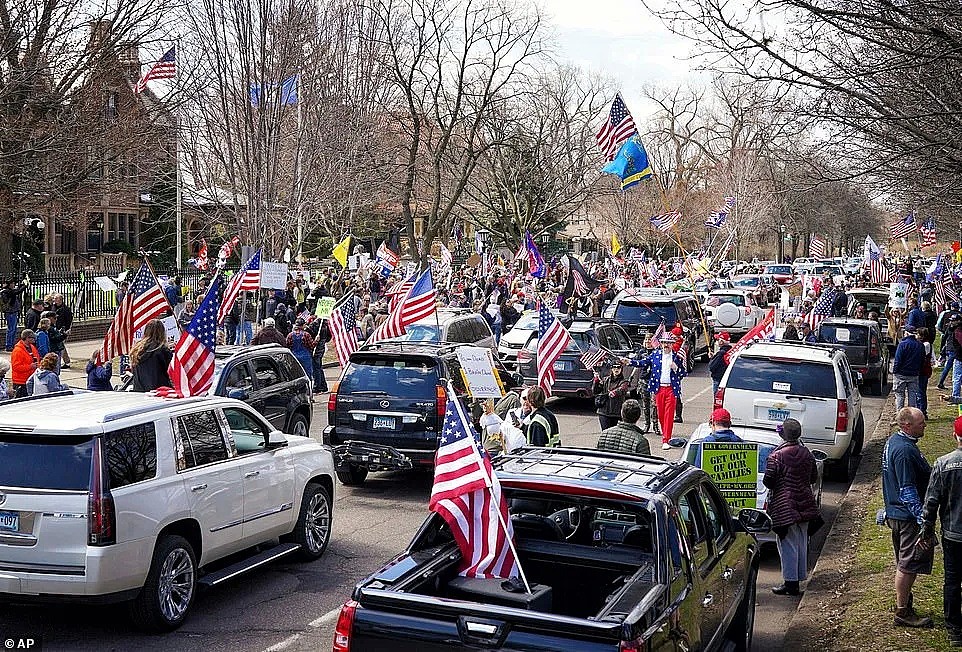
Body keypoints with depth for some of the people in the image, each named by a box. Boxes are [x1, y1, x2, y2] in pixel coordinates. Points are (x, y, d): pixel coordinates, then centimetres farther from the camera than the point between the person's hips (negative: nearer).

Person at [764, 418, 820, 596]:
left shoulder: (777, 455, -15)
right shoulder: (807, 454, 3)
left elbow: (768, 480, -16)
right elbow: (814, 477, 13)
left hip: (784, 506, -6)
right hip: (804, 505, 6)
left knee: (788, 544, -1)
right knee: (801, 542, 16)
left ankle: (790, 583, 2)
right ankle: (800, 577, 26)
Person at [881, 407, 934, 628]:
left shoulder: (893, 441, 10)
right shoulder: (905, 450, -24)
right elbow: (908, 490, -25)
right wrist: (922, 519, -24)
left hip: (896, 513, 10)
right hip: (908, 516, -10)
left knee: (904, 562, 20)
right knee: (909, 564, -2)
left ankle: (903, 603, 31)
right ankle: (903, 613, 6)